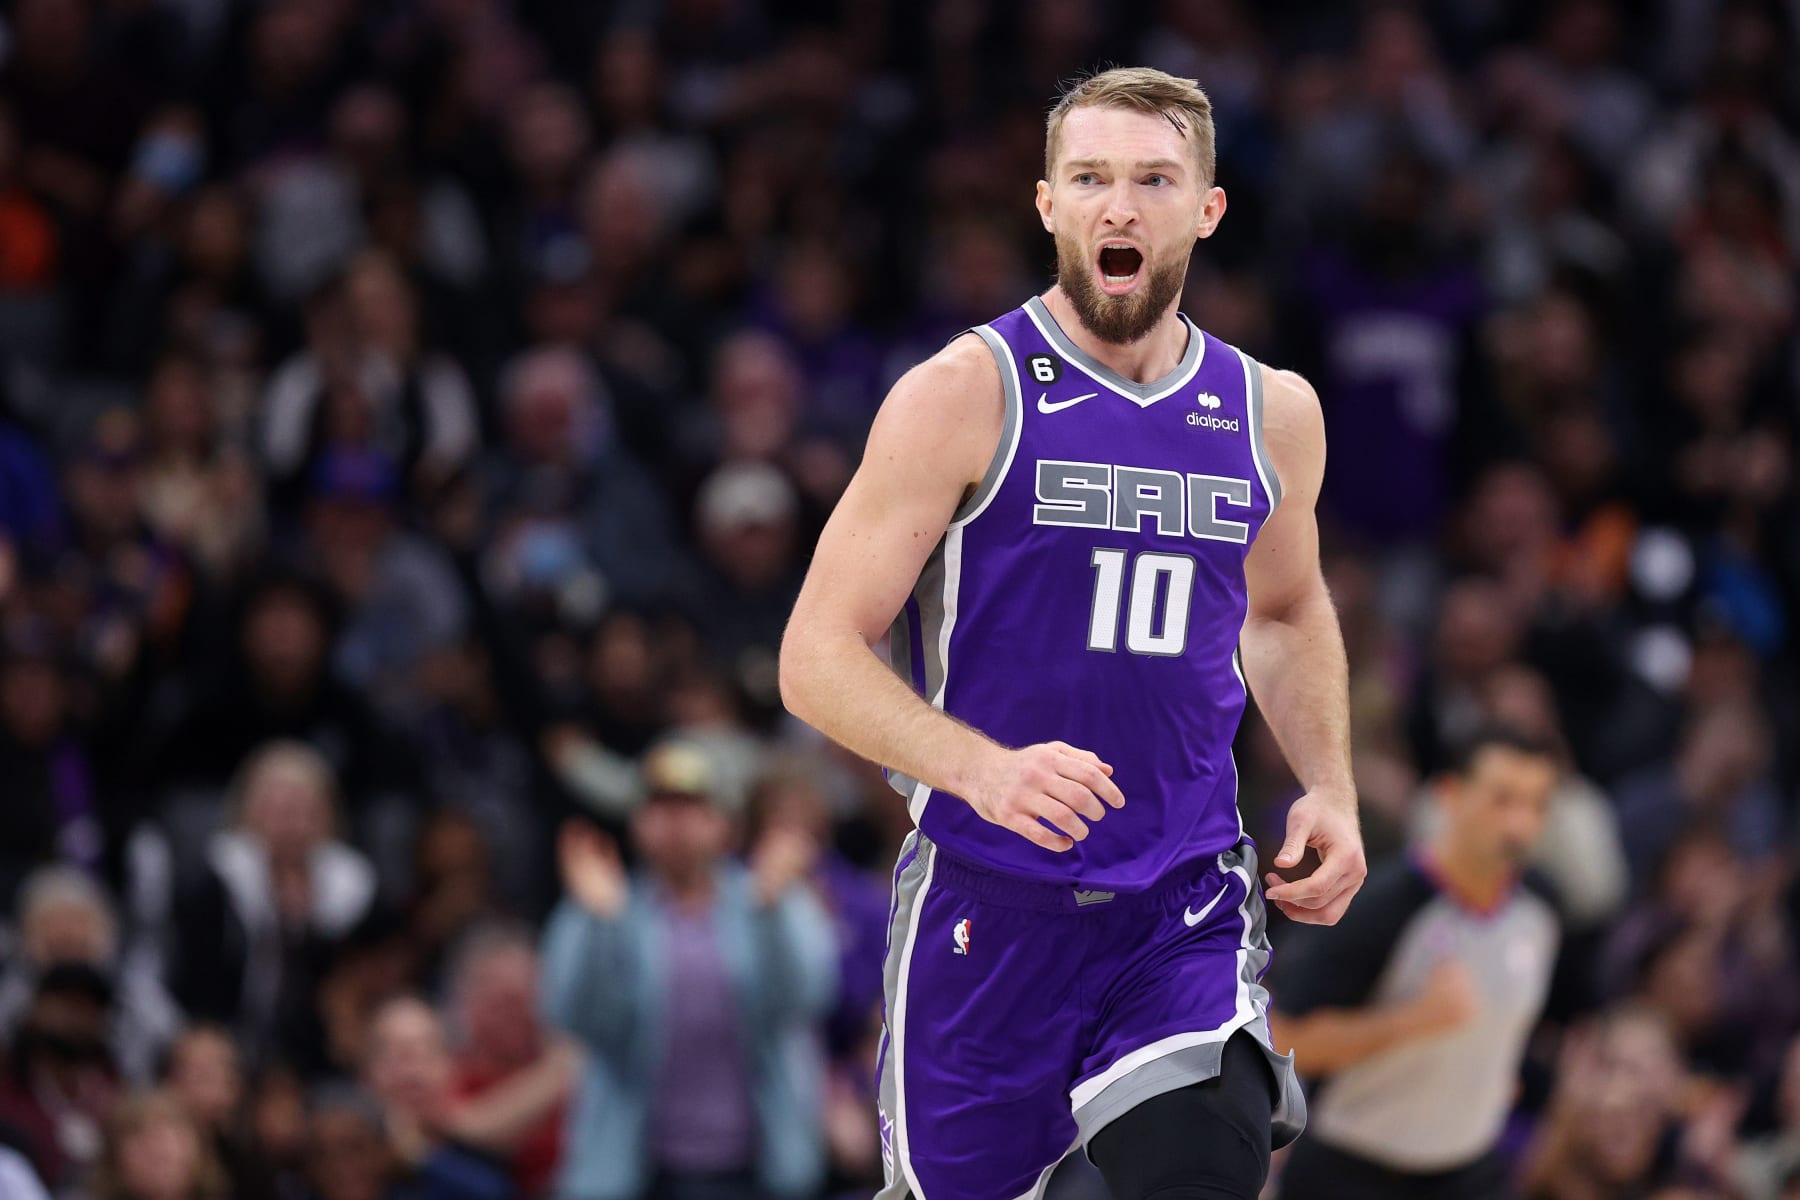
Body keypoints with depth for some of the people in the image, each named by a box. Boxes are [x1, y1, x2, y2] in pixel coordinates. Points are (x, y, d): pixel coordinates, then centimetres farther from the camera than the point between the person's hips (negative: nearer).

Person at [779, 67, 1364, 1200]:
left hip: (1187, 914, 2)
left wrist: (1332, 791, 13)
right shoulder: (968, 395, -6)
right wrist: (985, 771, -26)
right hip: (990, 904, -2)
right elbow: (819, 659, -9)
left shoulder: (1271, 415, 8)